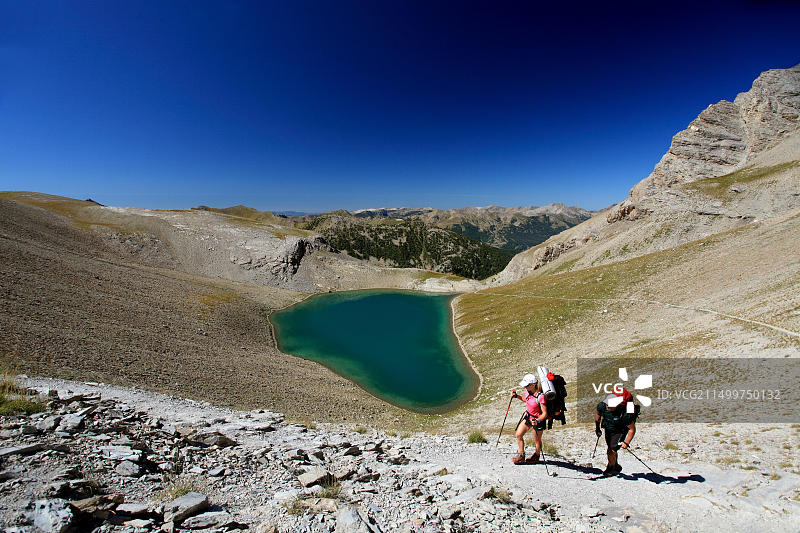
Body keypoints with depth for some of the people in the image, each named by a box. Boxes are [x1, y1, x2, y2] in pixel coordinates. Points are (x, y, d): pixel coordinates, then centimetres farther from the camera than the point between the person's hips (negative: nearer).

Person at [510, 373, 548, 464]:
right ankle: (521, 455, 21)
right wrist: (517, 396, -2)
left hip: (538, 419, -7)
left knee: (537, 440, 13)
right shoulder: (528, 391, -10)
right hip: (528, 416, 7)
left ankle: (536, 456, 40)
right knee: (518, 435, 5)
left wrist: (537, 421, -40)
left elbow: (545, 413, -26)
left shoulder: (540, 397, -31)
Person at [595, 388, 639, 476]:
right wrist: (597, 427, 3)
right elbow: (597, 413, -2)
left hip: (620, 432, -4)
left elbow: (632, 429, -23)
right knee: (610, 449, 16)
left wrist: (626, 443, -26)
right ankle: (616, 467, 43)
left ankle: (611, 469, 16)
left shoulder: (625, 415, -38)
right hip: (608, 429, 5)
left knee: (611, 451, -12)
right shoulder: (602, 406, -27)